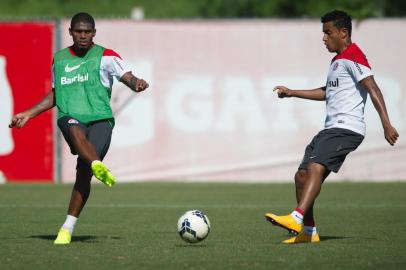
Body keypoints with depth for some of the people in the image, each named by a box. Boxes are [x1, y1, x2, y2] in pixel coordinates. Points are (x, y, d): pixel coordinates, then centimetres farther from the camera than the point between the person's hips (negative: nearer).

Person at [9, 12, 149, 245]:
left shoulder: (106, 57, 8)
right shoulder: (59, 59, 20)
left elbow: (129, 78, -2)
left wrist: (137, 83, -26)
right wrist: (28, 114, 26)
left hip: (101, 119, -2)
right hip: (70, 118, 2)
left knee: (84, 171, -18)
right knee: (75, 129, -38)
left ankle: (68, 228, -9)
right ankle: (98, 166, -63)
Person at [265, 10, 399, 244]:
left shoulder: (353, 56, -8)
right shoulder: (338, 59, 23)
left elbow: (373, 89, -17)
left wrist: (386, 124, -26)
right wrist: (292, 93, 36)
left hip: (347, 128, -10)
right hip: (331, 128, 10)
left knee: (315, 167, -28)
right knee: (302, 175, 7)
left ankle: (296, 219, -43)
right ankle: (309, 232, 13)